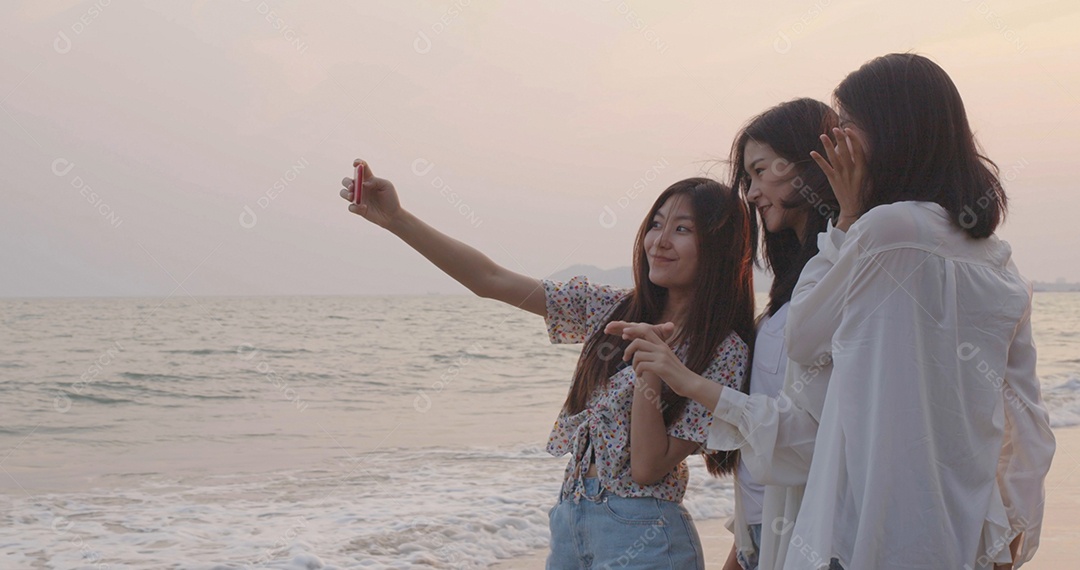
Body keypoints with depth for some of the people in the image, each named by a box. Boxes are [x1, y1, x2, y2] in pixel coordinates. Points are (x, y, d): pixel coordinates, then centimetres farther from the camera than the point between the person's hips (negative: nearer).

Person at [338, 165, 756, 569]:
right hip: (569, 519, 6)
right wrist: (396, 219, -7)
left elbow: (647, 468, -16)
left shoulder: (724, 352, -12)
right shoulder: (615, 309, 3)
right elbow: (491, 281, 0)